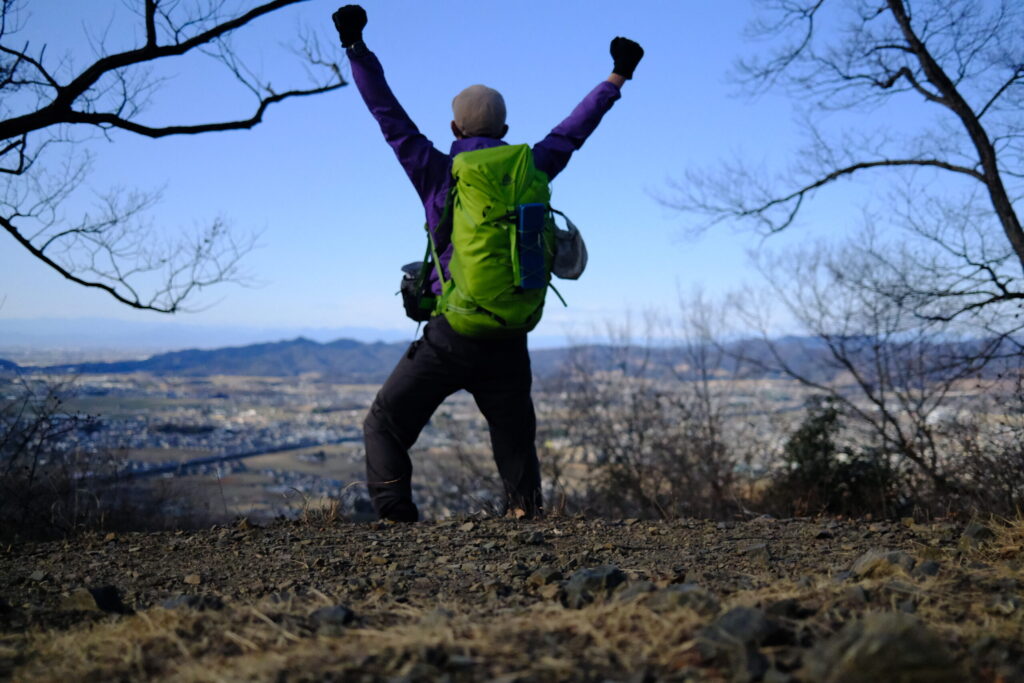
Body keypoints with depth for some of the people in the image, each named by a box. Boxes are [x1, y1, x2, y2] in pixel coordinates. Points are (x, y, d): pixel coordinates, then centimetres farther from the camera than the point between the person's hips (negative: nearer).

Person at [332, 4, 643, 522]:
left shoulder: (436, 173, 0)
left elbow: (388, 114, 3)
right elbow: (574, 129, 19)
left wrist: (355, 47, 7)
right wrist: (618, 76, 31)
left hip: (450, 335, -3)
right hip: (509, 340, 3)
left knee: (384, 425, 8)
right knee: (515, 441, 15)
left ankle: (396, 514, -5)